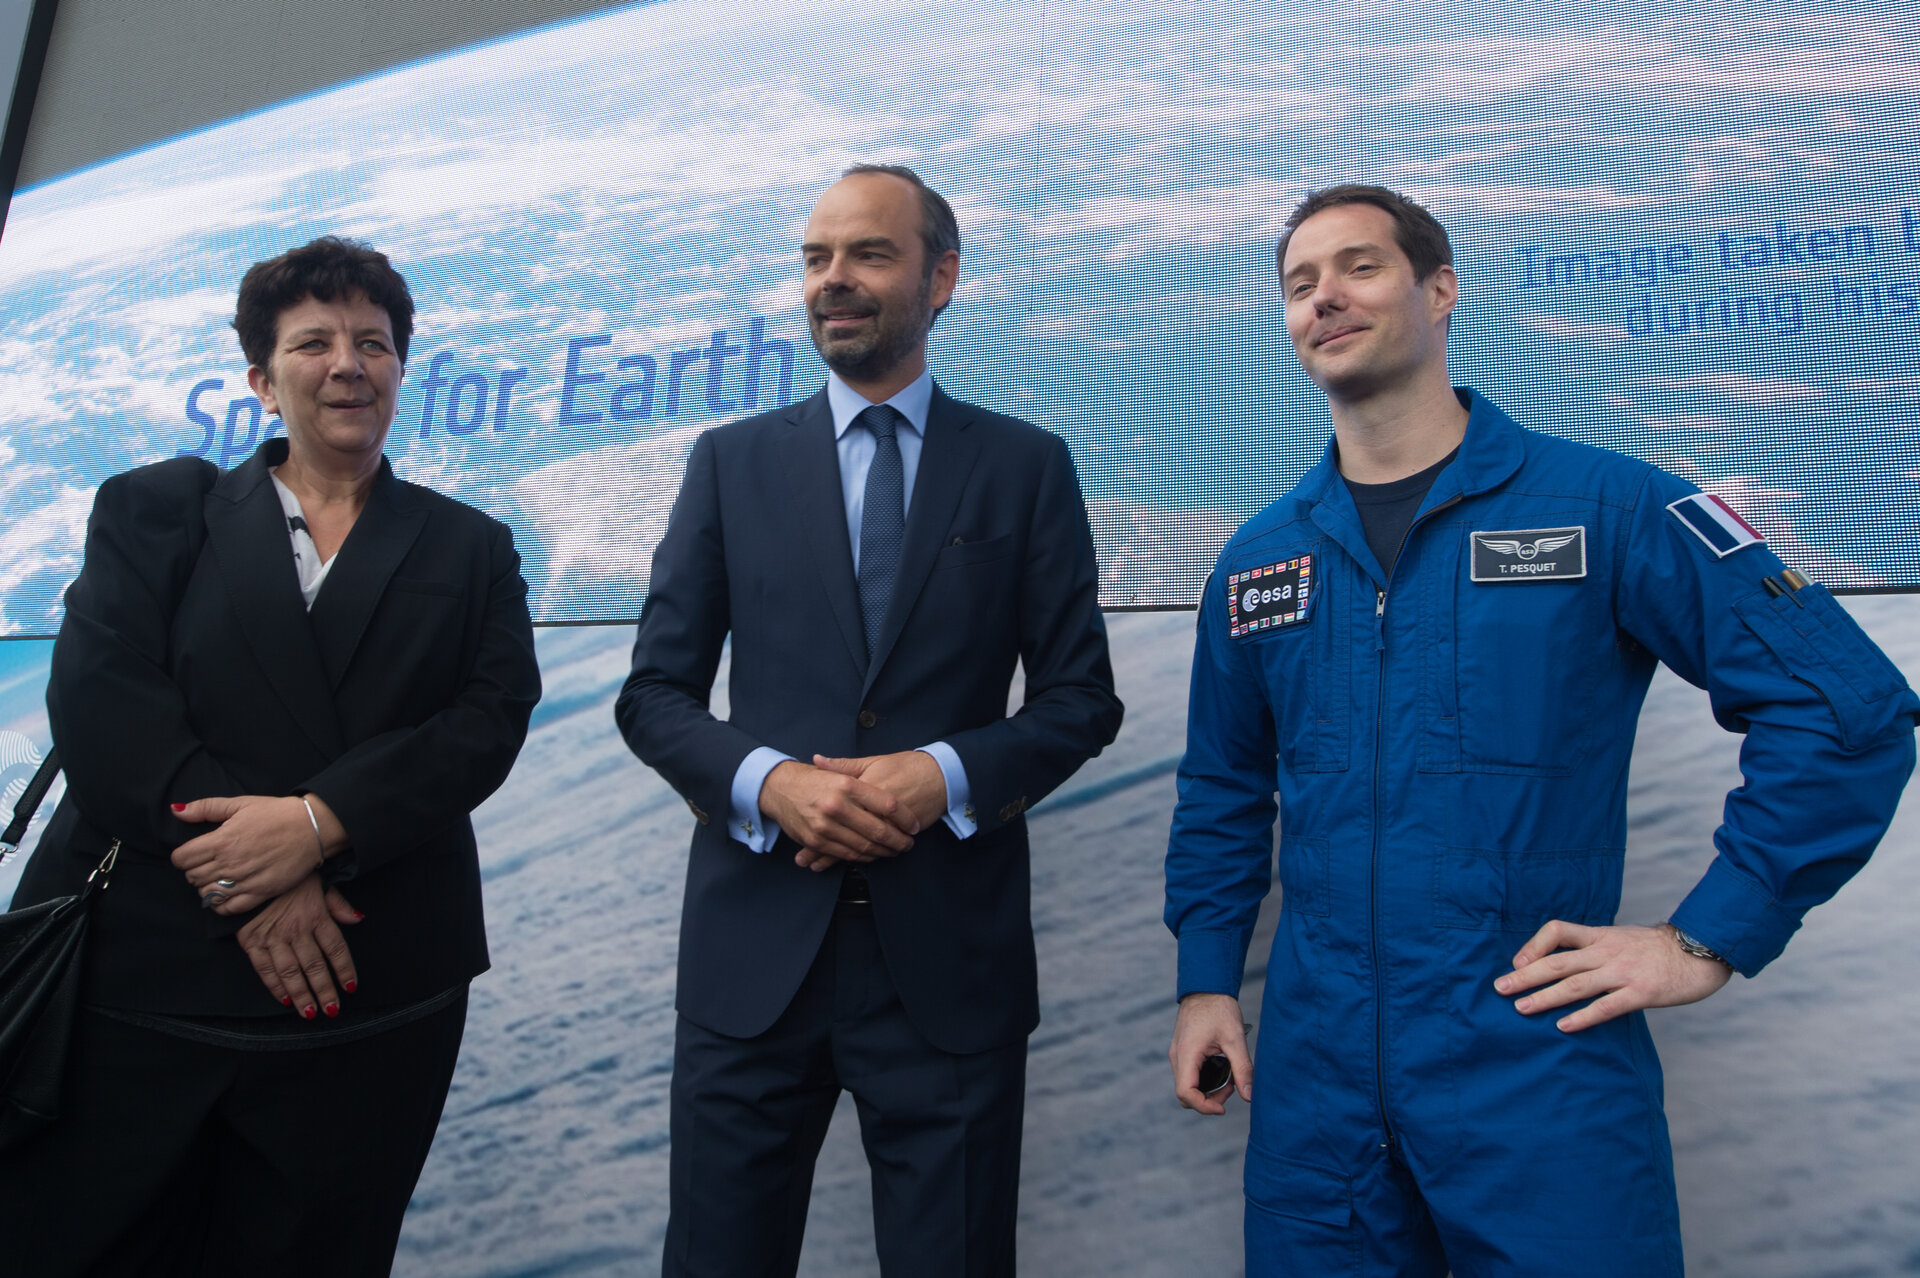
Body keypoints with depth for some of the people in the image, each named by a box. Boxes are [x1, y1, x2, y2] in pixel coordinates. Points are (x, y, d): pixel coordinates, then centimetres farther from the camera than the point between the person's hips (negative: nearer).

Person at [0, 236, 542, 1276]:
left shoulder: (470, 549, 10)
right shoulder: (153, 509, 9)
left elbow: (491, 722, -3)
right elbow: (98, 700, -5)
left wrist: (318, 822, -18)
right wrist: (242, 884, -15)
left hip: (370, 997, 1)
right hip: (139, 980, 0)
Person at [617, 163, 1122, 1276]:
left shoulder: (1027, 466, 5)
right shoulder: (733, 463, 8)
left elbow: (1082, 699, 3)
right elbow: (654, 693, 6)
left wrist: (945, 775, -14)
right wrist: (770, 779, -13)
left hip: (950, 953, -1)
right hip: (756, 946, 1)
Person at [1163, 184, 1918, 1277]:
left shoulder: (1605, 506, -6)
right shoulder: (1258, 560, 7)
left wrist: (1710, 938, -11)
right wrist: (1207, 979, 9)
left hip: (1542, 1060, -3)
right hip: (1315, 1070, 4)